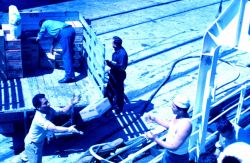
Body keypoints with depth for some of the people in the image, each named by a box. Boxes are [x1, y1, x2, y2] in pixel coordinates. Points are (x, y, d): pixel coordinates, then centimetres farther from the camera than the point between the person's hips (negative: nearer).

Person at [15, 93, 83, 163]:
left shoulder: (49, 110, -19)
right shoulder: (39, 118, -42)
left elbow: (63, 110, -18)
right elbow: (54, 129, -54)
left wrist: (72, 103, -36)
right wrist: (68, 129, -68)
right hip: (32, 143, -9)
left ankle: (23, 155, 68)